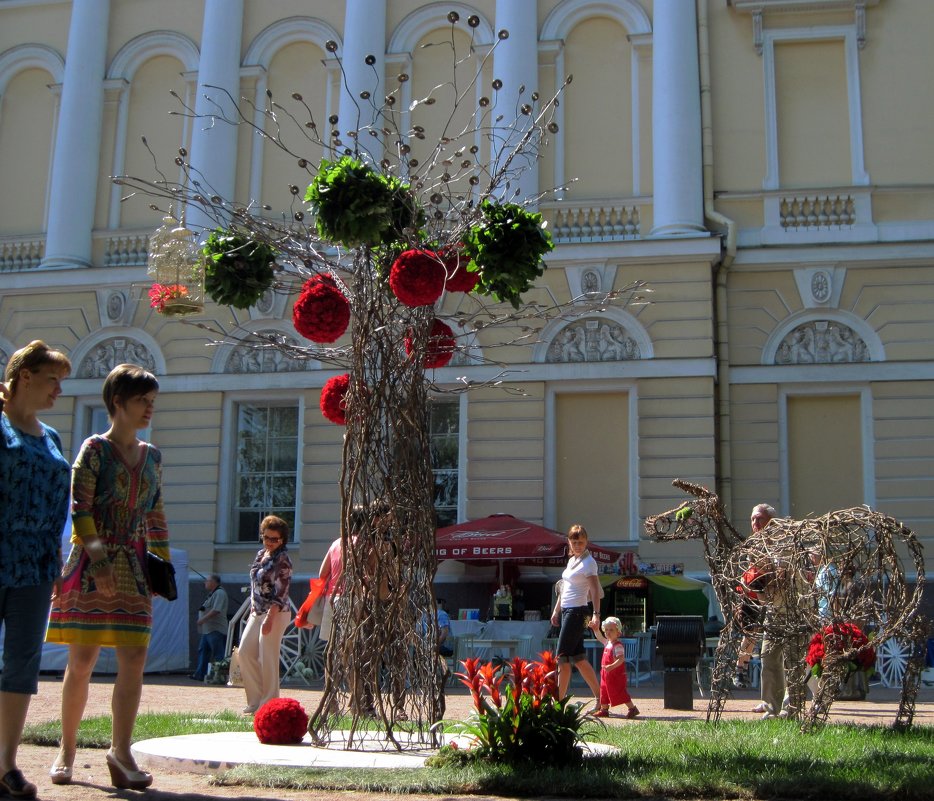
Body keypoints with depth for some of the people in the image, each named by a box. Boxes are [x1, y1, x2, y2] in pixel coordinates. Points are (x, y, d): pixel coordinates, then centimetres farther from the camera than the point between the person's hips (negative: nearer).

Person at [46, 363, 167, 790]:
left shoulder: (151, 455, 14)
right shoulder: (96, 448, -3)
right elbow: (80, 507, -10)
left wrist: (163, 563, 13)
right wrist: (98, 559, -19)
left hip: (133, 566, 5)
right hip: (92, 565, -5)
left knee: (134, 658, -5)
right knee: (82, 661, 0)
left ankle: (121, 751, -1)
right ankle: (67, 750, 13)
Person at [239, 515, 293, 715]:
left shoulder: (282, 560, -12)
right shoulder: (261, 554, 12)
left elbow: (280, 593, -18)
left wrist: (270, 619, -23)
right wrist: (252, 608, 16)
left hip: (275, 613, -8)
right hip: (257, 611, 8)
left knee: (267, 657, -4)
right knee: (245, 651, 6)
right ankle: (256, 699, 16)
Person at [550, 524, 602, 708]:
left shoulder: (588, 562, -8)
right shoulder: (571, 561, 17)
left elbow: (595, 590, -17)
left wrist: (596, 614, -27)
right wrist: (556, 610, 21)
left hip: (577, 612, -9)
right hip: (566, 611, 9)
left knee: (562, 658, -8)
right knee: (578, 658, 10)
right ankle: (599, 697, 17)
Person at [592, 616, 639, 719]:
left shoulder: (618, 645, -18)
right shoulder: (607, 643, 10)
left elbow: (621, 659, -28)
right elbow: (599, 637, 30)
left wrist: (612, 666, -39)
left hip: (617, 674, -9)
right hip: (606, 674, 9)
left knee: (620, 692, -9)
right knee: (604, 691, 16)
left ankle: (632, 708, -3)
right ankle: (604, 709, 27)